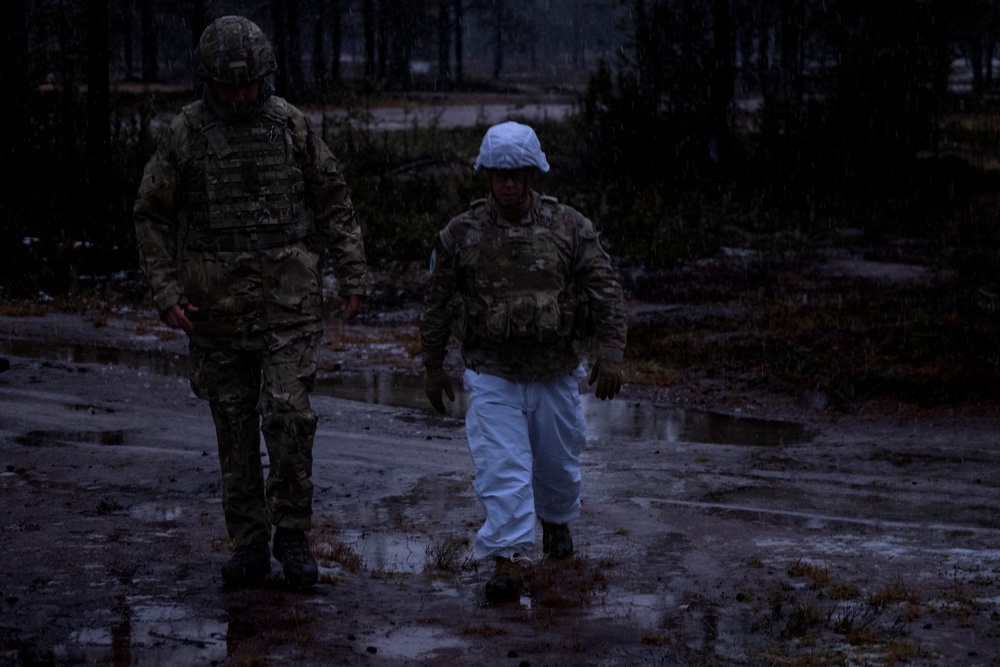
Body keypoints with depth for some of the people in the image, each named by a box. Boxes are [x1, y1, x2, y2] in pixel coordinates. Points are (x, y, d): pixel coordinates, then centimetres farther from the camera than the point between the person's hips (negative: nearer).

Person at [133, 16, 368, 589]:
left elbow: (333, 201, 6)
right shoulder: (185, 133, -2)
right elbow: (152, 216, 4)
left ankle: (293, 535, 5)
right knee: (236, 427, 7)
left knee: (289, 416, -10)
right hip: (217, 306, 1)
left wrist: (354, 277, 2)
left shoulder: (291, 125, 0)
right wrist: (167, 294, -5)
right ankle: (249, 544, 17)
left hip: (288, 300, -1)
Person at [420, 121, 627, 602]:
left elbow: (606, 291, -2)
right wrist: (433, 365, 9)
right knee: (501, 466, -11)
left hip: (556, 373, 1)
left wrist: (610, 354, -9)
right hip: (491, 376, -1)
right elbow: (437, 303, 7)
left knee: (558, 460, 17)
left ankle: (557, 521, 46)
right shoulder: (461, 234, -2)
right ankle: (506, 561, -11)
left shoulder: (569, 227, -3)